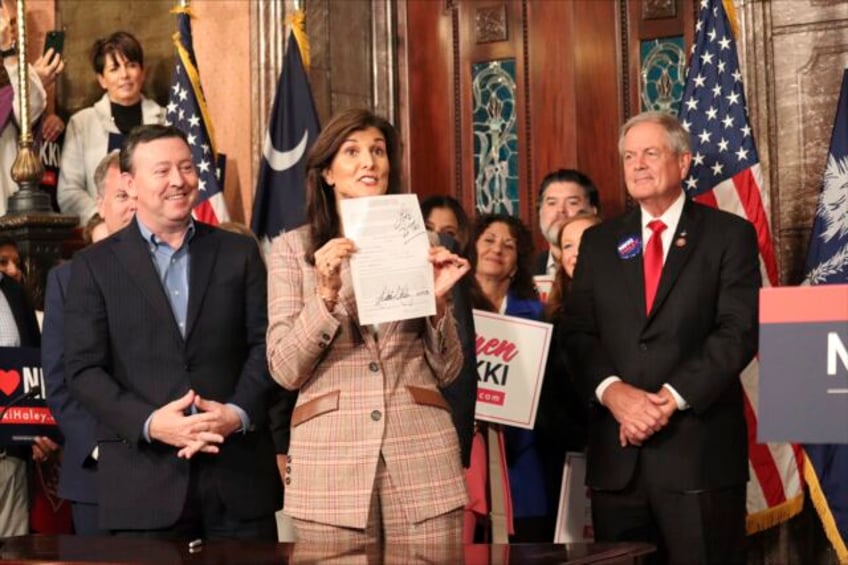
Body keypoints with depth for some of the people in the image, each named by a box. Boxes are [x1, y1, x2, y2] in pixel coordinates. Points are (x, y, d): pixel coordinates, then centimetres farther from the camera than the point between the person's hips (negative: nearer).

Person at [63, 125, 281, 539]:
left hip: (239, 473, 2)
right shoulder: (94, 265, 5)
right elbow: (83, 368, -1)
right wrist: (148, 423, -15)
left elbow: (265, 343, 6)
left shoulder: (240, 253, 11)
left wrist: (238, 413, -11)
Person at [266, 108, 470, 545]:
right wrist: (326, 293, -15)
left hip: (422, 454, 1)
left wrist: (438, 299, -7)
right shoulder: (292, 248, 5)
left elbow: (447, 370, 9)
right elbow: (285, 370, -2)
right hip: (331, 460, -1)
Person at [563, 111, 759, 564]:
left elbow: (739, 331, -7)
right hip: (616, 452, 3)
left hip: (699, 447, -3)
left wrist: (672, 397, -16)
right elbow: (578, 332, 6)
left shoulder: (729, 235, 3)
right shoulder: (599, 242, 14)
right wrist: (612, 390, -13)